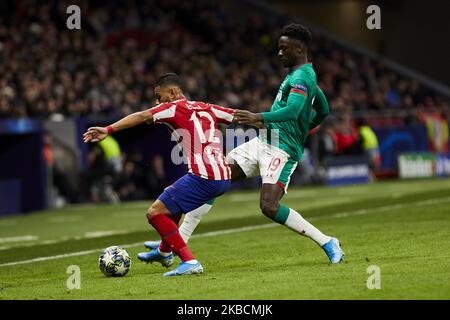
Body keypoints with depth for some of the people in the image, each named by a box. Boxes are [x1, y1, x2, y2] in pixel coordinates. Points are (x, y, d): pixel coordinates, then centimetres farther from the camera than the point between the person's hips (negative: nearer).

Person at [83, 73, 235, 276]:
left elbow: (142, 117, -13)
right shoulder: (206, 108, 20)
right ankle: (164, 252, 46)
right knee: (172, 195, 33)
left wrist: (109, 130, -21)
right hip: (224, 178, 9)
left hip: (203, 177, -9)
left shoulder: (174, 108, 1)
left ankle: (189, 261, -12)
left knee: (155, 213, -4)